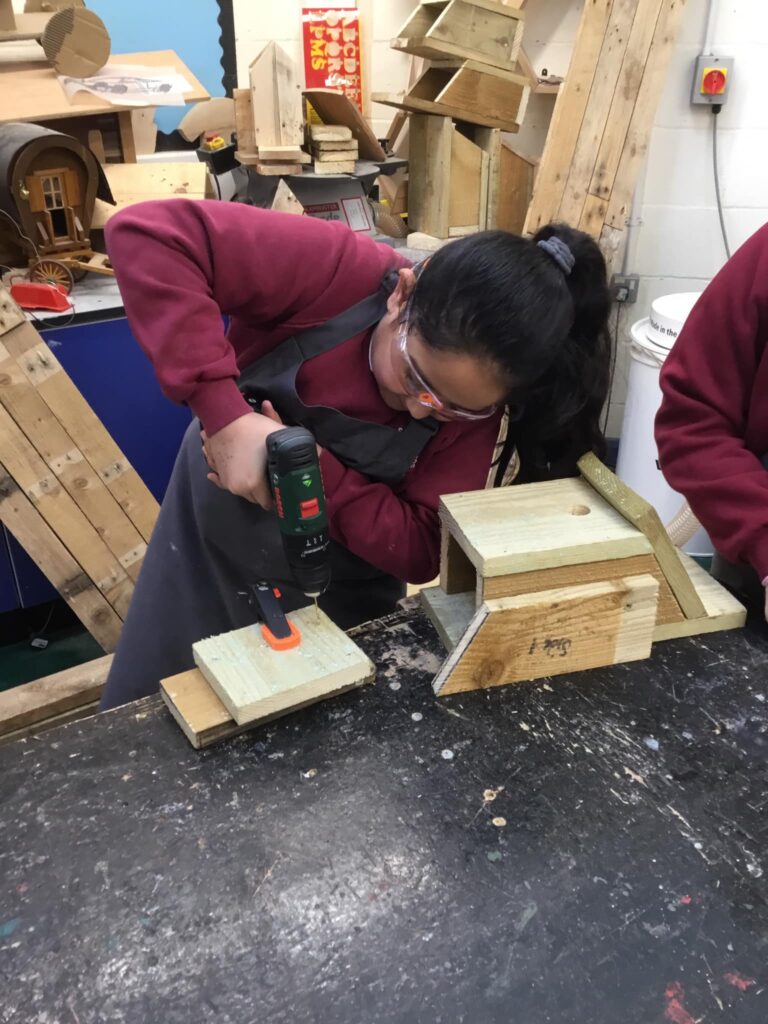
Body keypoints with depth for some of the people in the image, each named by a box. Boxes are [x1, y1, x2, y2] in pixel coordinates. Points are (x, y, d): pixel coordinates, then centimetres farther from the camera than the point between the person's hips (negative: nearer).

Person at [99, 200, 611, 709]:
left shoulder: (471, 399, -19)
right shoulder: (335, 271, -29)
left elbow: (421, 550, -20)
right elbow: (147, 235, -35)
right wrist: (225, 415, -43)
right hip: (217, 534, 0)